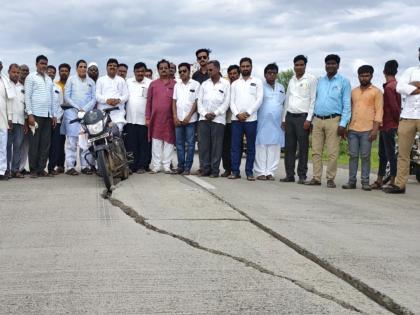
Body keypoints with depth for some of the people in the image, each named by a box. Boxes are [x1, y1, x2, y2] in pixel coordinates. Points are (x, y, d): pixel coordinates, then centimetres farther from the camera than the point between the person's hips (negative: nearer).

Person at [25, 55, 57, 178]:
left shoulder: (49, 79, 19)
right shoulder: (31, 77, 2)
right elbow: (27, 96, -4)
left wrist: (54, 114, 14)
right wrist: (30, 114, -12)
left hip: (48, 115, 5)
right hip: (36, 114, -5)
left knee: (45, 144, 3)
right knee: (34, 143, -3)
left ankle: (41, 169, 8)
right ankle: (33, 170, 1)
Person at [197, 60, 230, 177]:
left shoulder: (225, 84, 4)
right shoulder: (204, 84, 13)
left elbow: (226, 102, -2)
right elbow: (199, 101, 9)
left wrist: (215, 113, -10)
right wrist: (205, 113, -6)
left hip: (218, 119, -3)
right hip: (204, 119, 3)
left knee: (216, 146, -2)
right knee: (203, 145, 2)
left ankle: (215, 170, 2)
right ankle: (205, 168, 8)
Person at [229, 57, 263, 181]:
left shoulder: (257, 82, 7)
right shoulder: (235, 83, 14)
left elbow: (259, 100, -2)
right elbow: (232, 101, 7)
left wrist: (247, 113, -10)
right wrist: (237, 114, -9)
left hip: (251, 119, -2)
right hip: (236, 119, 2)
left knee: (251, 147, 2)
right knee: (235, 146, 1)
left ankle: (249, 172, 6)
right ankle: (235, 171, 5)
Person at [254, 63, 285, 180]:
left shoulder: (281, 88, 17)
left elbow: (283, 103, 20)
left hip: (276, 123, 4)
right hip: (262, 122, -4)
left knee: (274, 147, 1)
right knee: (261, 146, -5)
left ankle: (270, 172, 5)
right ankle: (261, 172, -2)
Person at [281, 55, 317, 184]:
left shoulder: (311, 79, -2)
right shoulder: (291, 80, 15)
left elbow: (313, 100, -6)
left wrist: (308, 119, -13)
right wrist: (284, 119, 15)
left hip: (302, 116, -5)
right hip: (290, 116, 5)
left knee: (303, 148, -3)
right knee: (289, 147, 4)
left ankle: (302, 176, 2)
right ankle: (289, 175, 9)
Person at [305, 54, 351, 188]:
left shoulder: (344, 82, 2)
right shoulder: (320, 81, 15)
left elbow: (347, 105, -2)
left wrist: (343, 124, -11)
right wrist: (312, 120, 11)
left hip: (333, 120, -4)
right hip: (317, 120, 4)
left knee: (332, 152, -5)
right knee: (316, 151, 3)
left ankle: (330, 179, 3)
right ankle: (316, 178, 8)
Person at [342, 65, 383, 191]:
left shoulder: (376, 92, 3)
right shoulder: (354, 91, 17)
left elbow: (379, 111, -3)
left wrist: (375, 129, -11)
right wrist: (346, 126, 12)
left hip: (367, 130, -4)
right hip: (353, 129, 4)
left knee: (365, 156, -2)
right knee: (353, 155, 3)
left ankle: (365, 182, 4)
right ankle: (352, 181, 7)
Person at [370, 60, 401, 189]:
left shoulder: (389, 87, -15)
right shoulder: (395, 85, 14)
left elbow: (394, 107, -21)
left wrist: (396, 120, -8)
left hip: (388, 125, -10)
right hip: (385, 125, 10)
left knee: (390, 153, -5)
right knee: (382, 153, 13)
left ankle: (393, 182, -1)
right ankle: (379, 180, 18)